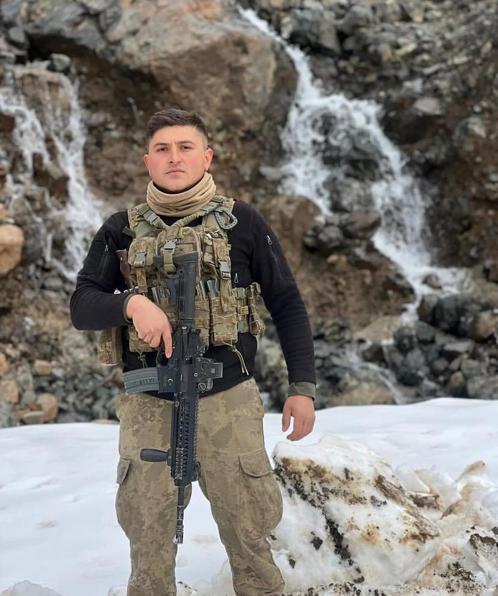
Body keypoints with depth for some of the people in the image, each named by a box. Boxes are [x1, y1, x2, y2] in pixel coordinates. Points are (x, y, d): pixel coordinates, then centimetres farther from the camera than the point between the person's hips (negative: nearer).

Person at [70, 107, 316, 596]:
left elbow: (286, 305, 5)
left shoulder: (242, 222, 3)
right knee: (148, 539, 9)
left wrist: (302, 386, 0)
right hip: (147, 408, 1)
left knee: (248, 531, 5)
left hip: (229, 403, -1)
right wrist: (131, 303, -19)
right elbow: (82, 307, 1)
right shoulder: (121, 231, 7)